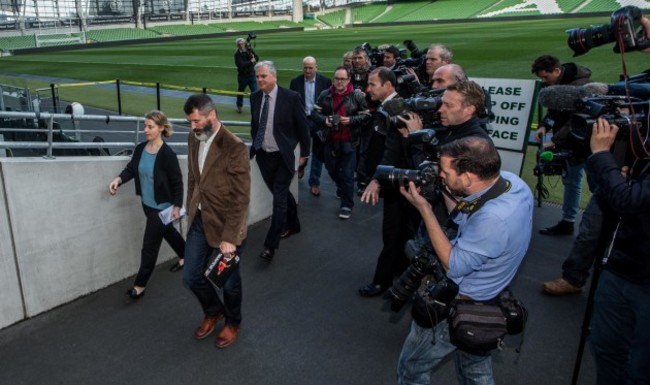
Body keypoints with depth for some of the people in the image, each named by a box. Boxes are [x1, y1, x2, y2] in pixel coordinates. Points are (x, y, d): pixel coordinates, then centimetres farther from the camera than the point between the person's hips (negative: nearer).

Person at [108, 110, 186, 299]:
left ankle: (140, 285, 17)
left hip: (161, 207, -7)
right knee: (168, 232, 27)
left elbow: (177, 182, -16)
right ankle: (184, 257, 52)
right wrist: (119, 179, -12)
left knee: (150, 246, 3)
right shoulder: (140, 149, -4)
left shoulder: (167, 154, -22)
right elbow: (131, 168, 8)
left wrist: (177, 206, -14)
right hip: (147, 204, 7)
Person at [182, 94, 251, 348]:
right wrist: (190, 211, 16)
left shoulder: (234, 148, -22)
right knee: (191, 276, 14)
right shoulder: (194, 139, 1)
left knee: (229, 281, 13)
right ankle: (213, 311, 43)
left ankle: (233, 323, 40)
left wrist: (229, 237, -20)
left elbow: (241, 198, -21)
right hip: (199, 221, 6)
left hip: (224, 224, -6)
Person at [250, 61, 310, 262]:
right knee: (281, 194, 19)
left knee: (279, 199, -5)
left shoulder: (291, 97, -13)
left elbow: (303, 126, -6)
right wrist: (254, 147, 14)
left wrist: (304, 153, -3)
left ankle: (270, 245, 1)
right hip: (263, 156, 5)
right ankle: (292, 224, 43)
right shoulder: (255, 97, 2)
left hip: (283, 157, -5)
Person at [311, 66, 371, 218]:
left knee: (347, 174, -1)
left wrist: (350, 120, -19)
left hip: (348, 141, -3)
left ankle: (347, 204, 12)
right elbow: (314, 113, 5)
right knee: (332, 170, 20)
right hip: (330, 140, 4)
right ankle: (341, 187, 51)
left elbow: (366, 116, -3)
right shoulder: (324, 95, 1)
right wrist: (324, 120, -15)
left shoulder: (357, 96, -6)